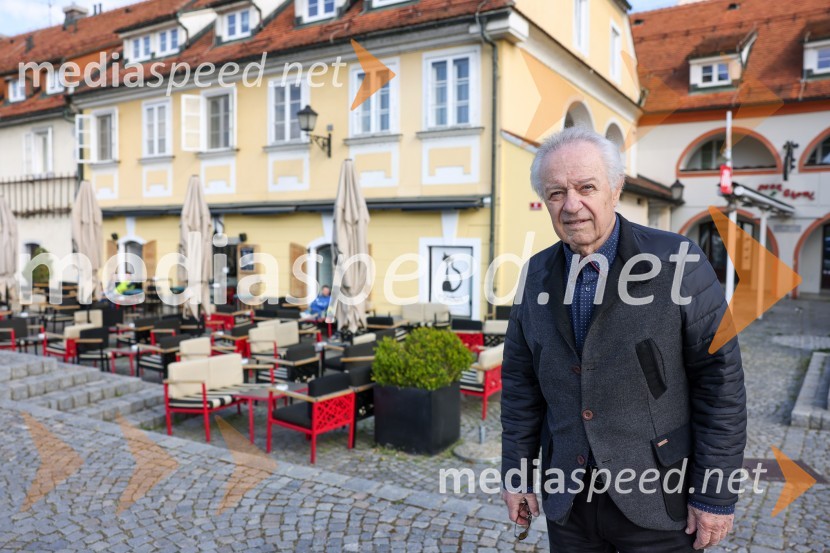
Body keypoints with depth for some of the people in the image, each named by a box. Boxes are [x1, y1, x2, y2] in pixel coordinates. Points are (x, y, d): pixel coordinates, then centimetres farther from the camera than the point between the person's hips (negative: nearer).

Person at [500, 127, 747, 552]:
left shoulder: (677, 262, -13)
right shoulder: (537, 275, 0)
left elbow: (720, 381, -10)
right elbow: (520, 381, 5)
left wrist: (716, 494, -9)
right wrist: (515, 472, 6)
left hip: (656, 501, -3)